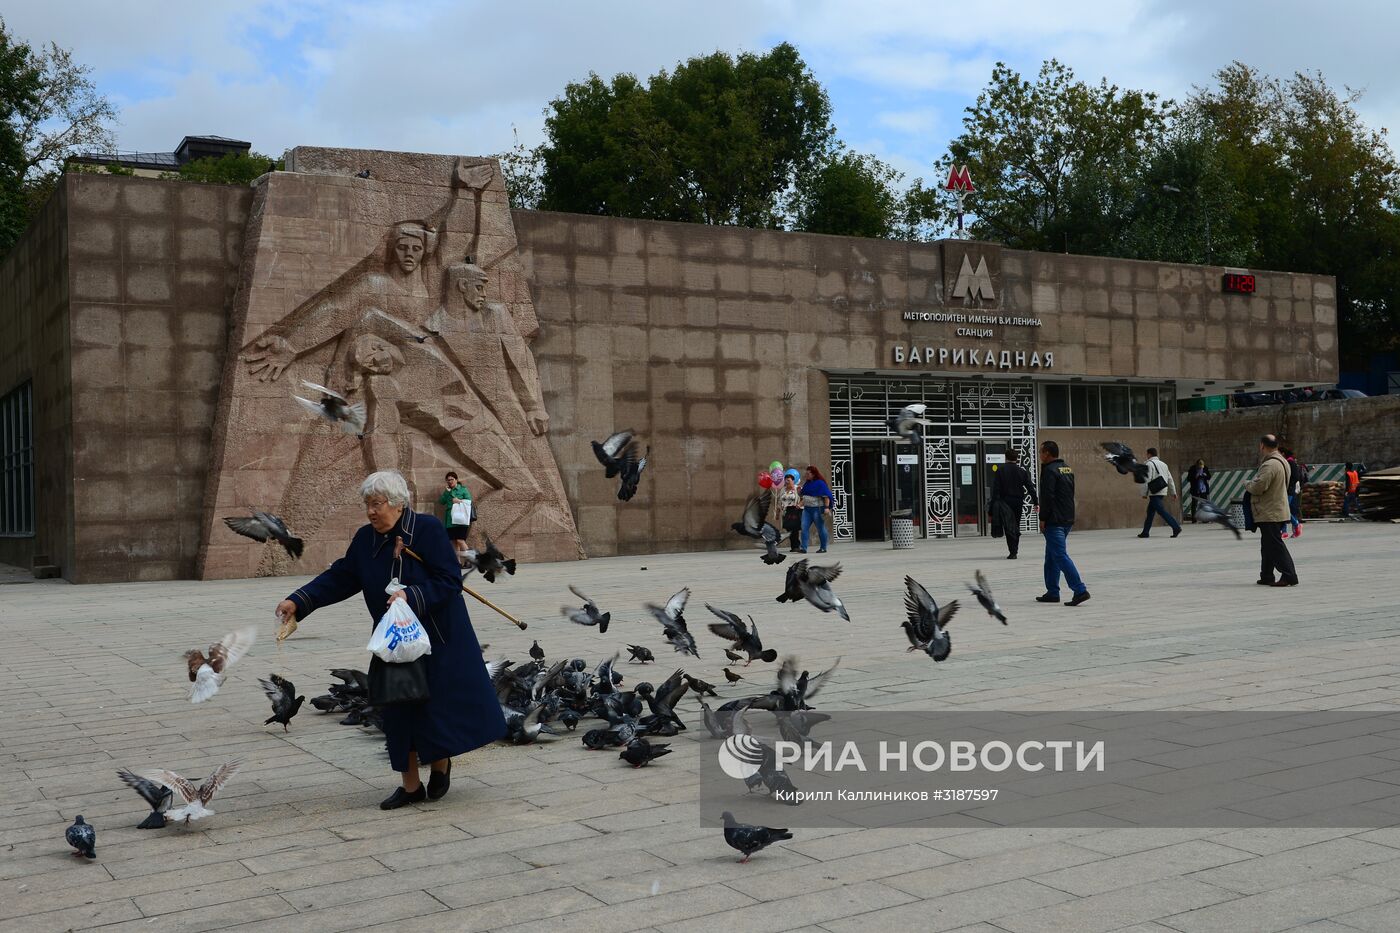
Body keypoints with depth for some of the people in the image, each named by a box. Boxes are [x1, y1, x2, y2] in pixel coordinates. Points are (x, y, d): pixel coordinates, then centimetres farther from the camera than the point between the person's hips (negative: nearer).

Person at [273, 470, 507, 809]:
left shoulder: (428, 529, -16)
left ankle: (441, 762, 29)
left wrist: (411, 597, -30)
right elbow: (339, 577, 0)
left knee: (441, 703, 1)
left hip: (437, 638, -5)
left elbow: (449, 580, -18)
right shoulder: (365, 539, 1)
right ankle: (410, 785, 20)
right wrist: (298, 601, -11)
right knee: (400, 711, 8)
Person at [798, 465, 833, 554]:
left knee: (820, 528, 2)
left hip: (817, 509, -7)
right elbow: (804, 496, 26)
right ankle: (803, 548, -6)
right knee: (804, 527, -4)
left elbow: (826, 496, -13)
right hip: (807, 509, 7)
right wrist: (799, 492, 6)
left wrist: (827, 507, -22)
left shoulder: (820, 483, -8)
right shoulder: (807, 483, 14)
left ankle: (823, 548, 11)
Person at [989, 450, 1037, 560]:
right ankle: (1014, 551, 22)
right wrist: (1035, 502, 6)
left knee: (1009, 527, -4)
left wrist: (994, 504, -5)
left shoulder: (1000, 471, -4)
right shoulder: (1022, 471, 4)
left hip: (1005, 502, -3)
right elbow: (1030, 488, 3)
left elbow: (996, 489, -8)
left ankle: (1012, 552, -17)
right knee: (1016, 526, 16)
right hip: (1018, 502, 3)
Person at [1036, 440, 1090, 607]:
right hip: (1067, 520, 10)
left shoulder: (1050, 471, -13)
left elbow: (1047, 497, -19)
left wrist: (1043, 518, -13)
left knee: (1060, 556, -11)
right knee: (1052, 556, 16)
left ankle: (1080, 590, -18)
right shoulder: (1068, 469, 16)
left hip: (1054, 521, -9)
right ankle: (1052, 592, 19)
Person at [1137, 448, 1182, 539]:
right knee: (1150, 512, 14)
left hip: (1155, 493, -9)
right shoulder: (1163, 464, 20)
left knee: (1162, 511, -13)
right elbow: (1170, 479, 19)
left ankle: (1176, 527, -24)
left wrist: (1144, 493, -5)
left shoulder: (1149, 464, -5)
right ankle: (1145, 532, 17)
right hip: (1163, 492, 9)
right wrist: (1173, 493, 19)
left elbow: (1147, 480, -11)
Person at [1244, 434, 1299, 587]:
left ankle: (1289, 576, -8)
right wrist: (1252, 485, 14)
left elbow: (1258, 487, -25)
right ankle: (1266, 576, 25)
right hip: (1277, 510, 11)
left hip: (1270, 513, -11)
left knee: (1275, 545, -7)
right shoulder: (1282, 461, 14)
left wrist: (1247, 485, -4)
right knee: (1268, 545, 18)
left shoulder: (1270, 465, -21)